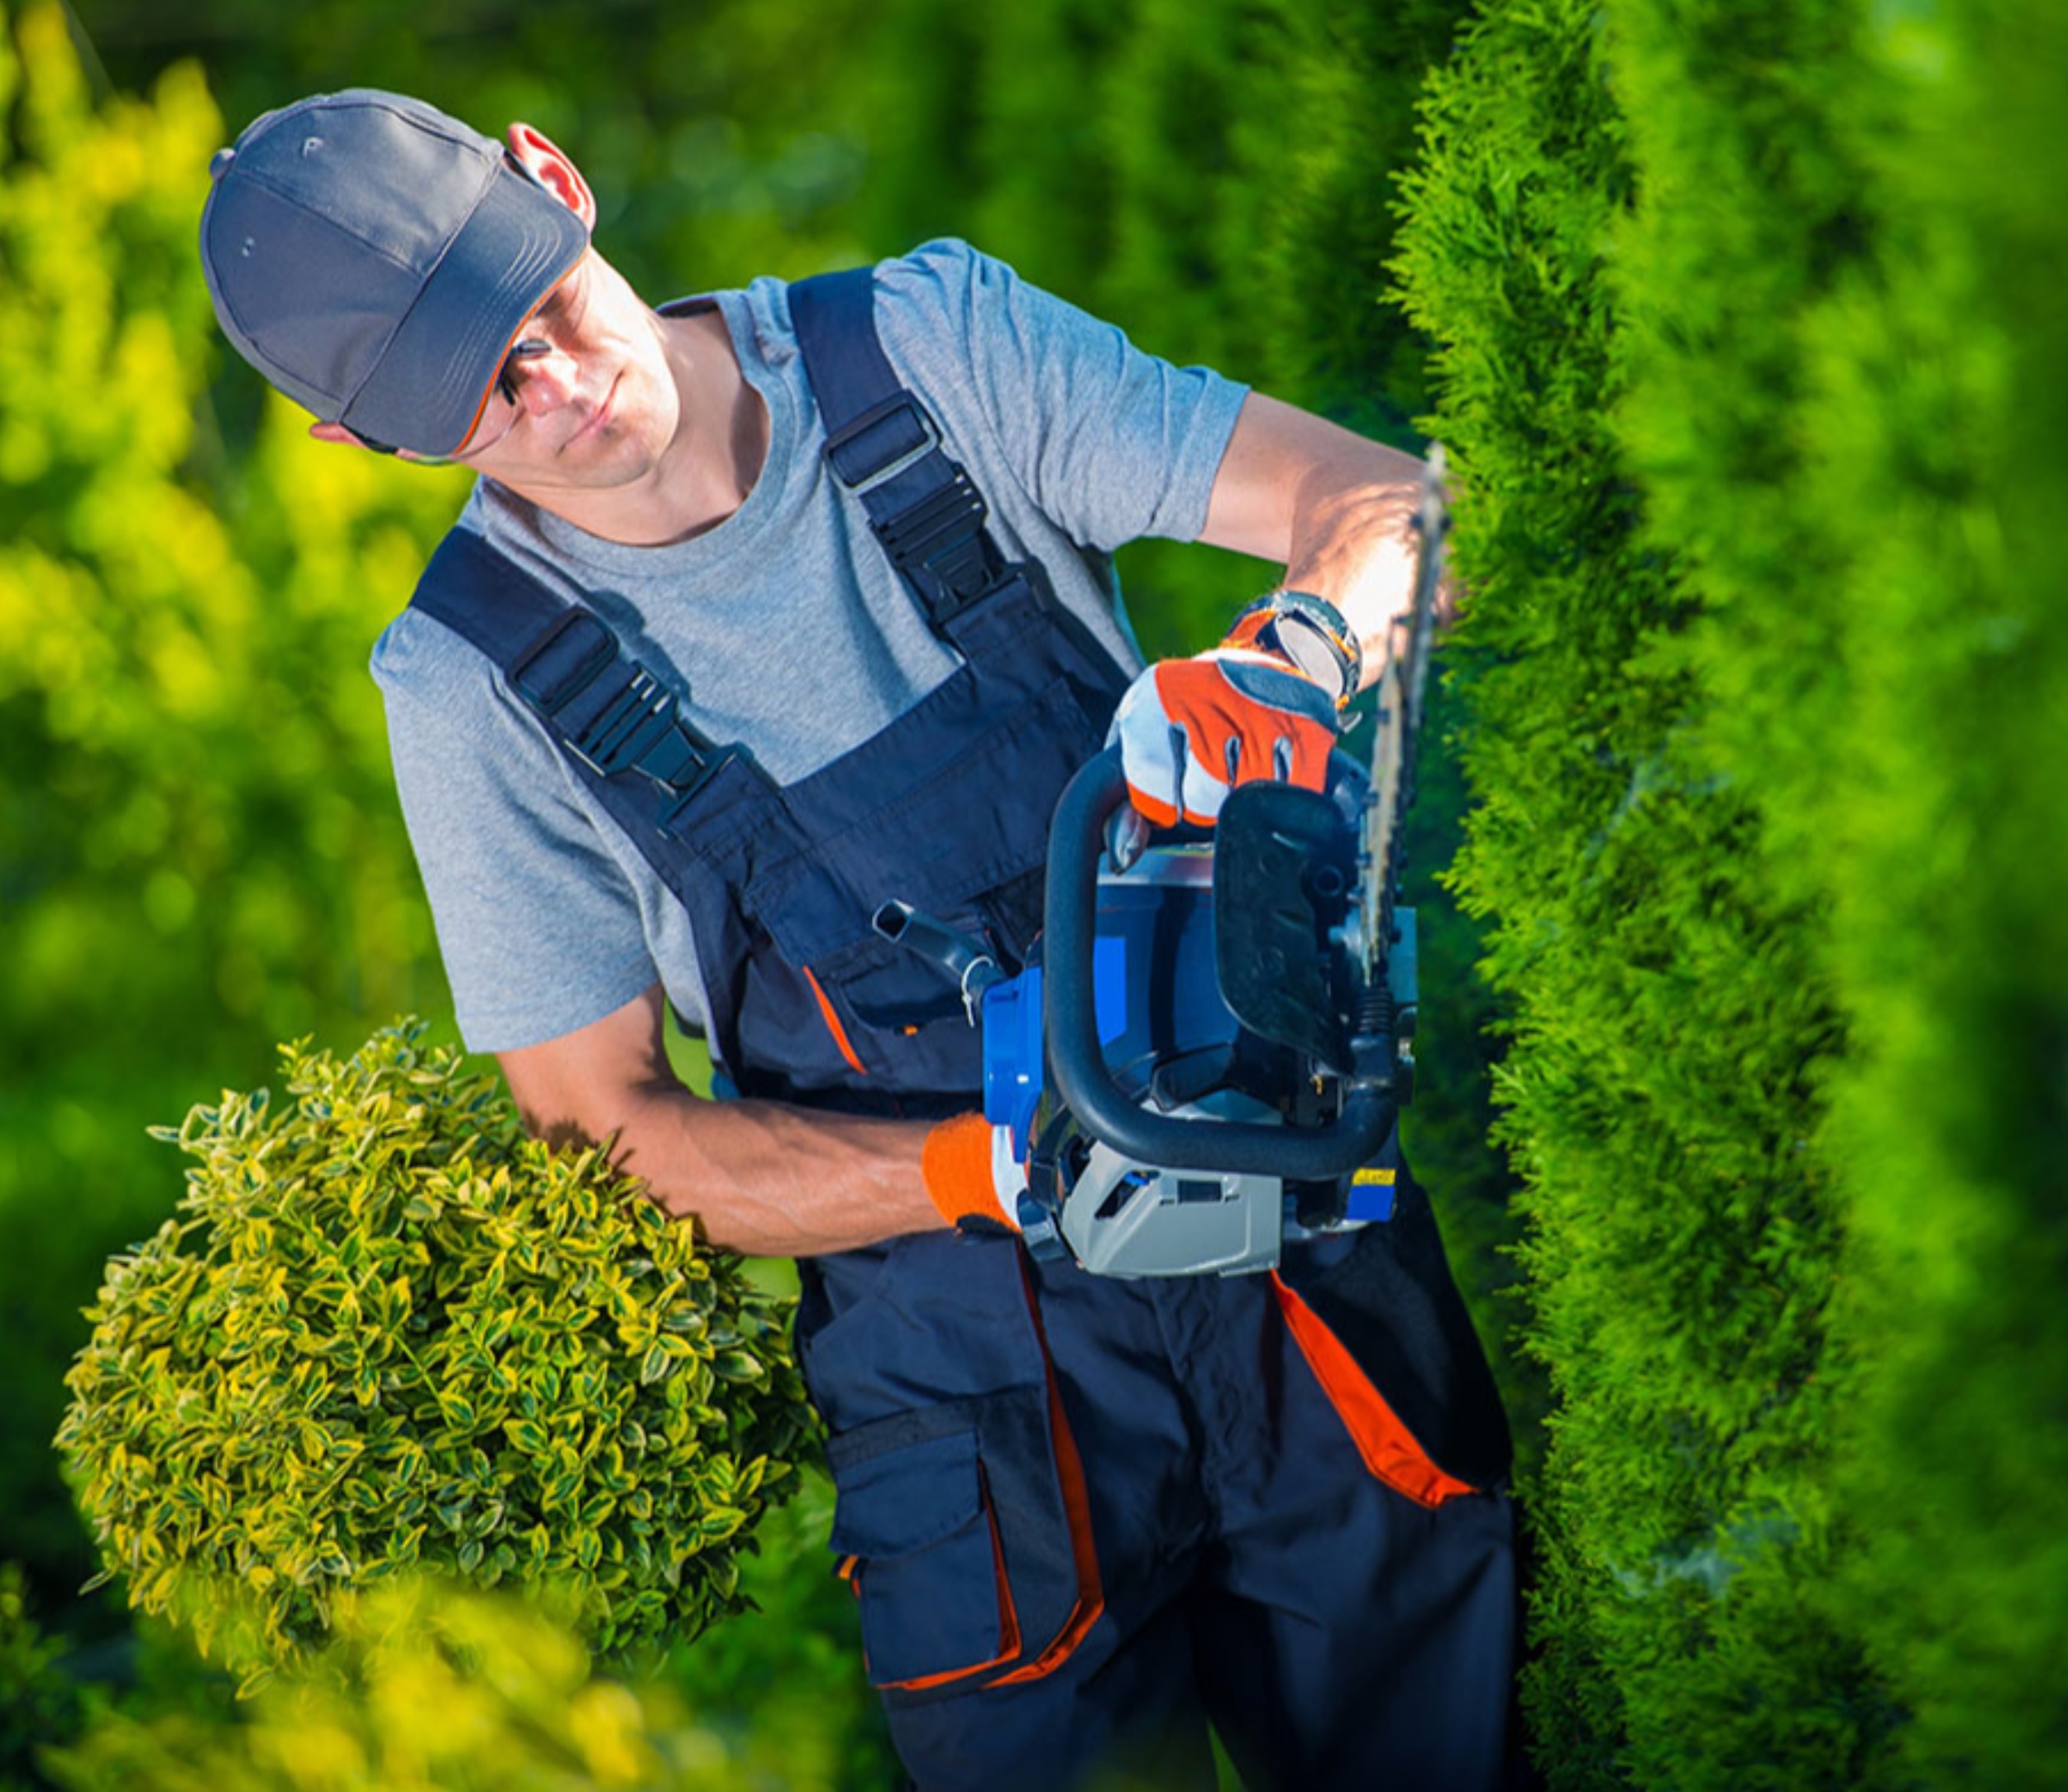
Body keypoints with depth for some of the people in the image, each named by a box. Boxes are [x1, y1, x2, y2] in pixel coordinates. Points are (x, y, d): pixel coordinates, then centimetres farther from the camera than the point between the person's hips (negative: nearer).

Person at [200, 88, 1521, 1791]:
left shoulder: (933, 342, -5)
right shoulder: (476, 679, -7)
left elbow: (1391, 505, -7)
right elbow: (603, 1121, -4)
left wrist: (1282, 657, -32)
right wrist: (1004, 1171, -19)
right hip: (964, 1364, -1)